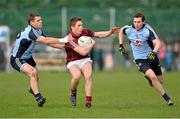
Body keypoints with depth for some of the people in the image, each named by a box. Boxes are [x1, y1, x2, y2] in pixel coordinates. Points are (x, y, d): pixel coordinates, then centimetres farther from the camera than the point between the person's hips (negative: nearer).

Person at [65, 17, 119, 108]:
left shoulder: (85, 32, -3)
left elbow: (99, 34, 10)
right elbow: (83, 52, -30)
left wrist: (110, 32, -6)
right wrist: (92, 43, -15)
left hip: (85, 60, 4)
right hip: (73, 62, -4)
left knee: (88, 76, -24)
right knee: (76, 76, -33)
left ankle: (88, 102, -19)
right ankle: (73, 93, -2)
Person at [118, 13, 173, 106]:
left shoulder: (148, 30, -18)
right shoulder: (129, 30, -9)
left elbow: (157, 43, -26)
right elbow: (121, 31, 15)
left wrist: (153, 52, -44)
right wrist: (121, 45, 10)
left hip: (151, 57, 1)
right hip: (140, 59, -1)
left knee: (160, 81, 10)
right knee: (153, 77, -24)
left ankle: (148, 76, 46)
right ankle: (167, 98, -17)